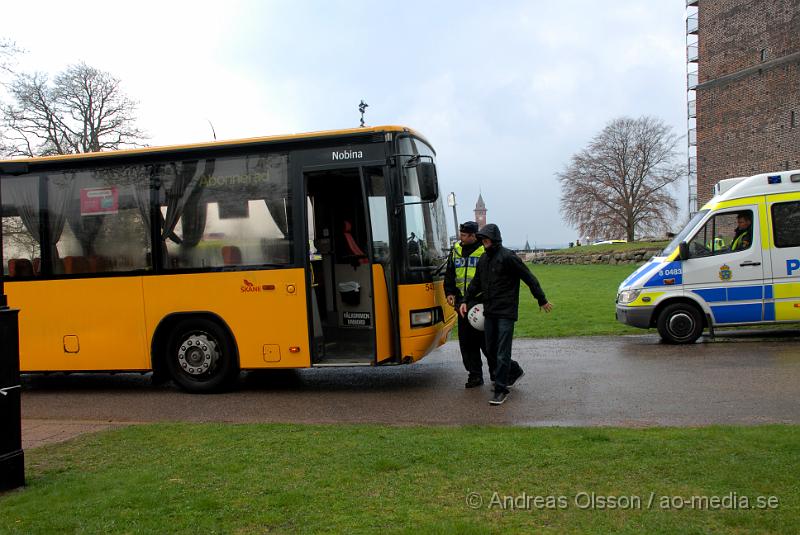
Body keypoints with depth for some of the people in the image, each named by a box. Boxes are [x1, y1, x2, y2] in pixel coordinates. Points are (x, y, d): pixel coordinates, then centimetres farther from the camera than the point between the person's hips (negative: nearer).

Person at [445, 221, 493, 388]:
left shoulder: (485, 251, -6)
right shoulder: (456, 250, 12)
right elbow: (449, 274, 21)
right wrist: (449, 293, 9)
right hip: (462, 303, 6)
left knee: (485, 339, -2)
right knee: (467, 342, 6)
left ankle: (495, 370, 18)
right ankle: (475, 375, 15)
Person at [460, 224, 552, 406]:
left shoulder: (508, 257, -12)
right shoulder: (483, 259, 11)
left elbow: (529, 278, -7)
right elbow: (476, 282, 20)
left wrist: (542, 300, -3)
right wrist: (466, 301, 9)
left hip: (506, 313, -7)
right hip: (489, 312, 8)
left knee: (502, 353, -5)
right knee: (491, 350, 14)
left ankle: (501, 389, 2)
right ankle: (514, 370, 35)